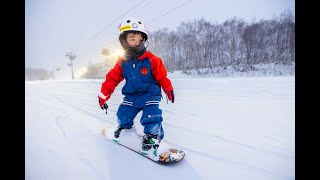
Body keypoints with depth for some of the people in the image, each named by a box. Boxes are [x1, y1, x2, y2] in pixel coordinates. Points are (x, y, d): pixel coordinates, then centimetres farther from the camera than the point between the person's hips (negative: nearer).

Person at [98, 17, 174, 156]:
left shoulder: (151, 59, -12)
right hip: (130, 96, 4)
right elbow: (112, 78, 3)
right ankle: (125, 128, 43)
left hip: (150, 95, -3)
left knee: (151, 118, -18)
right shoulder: (122, 62, -3)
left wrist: (168, 90, -1)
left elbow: (161, 76, -4)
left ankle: (153, 136, 5)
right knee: (122, 116, 11)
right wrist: (103, 95, 3)